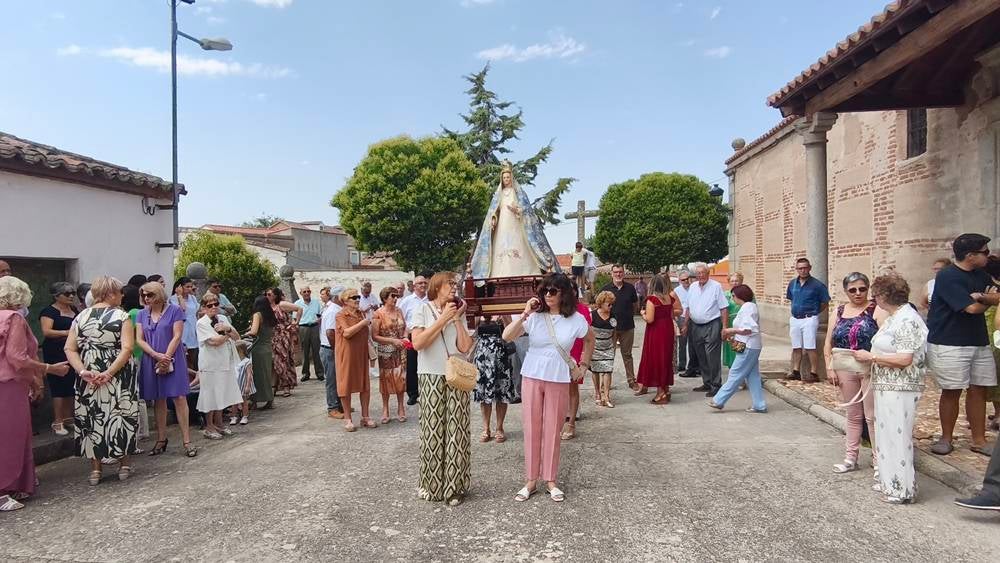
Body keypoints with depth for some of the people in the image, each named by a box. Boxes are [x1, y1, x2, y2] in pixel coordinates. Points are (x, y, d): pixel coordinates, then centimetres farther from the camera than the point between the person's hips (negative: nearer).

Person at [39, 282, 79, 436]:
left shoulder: (74, 310, 13)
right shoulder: (49, 311, -6)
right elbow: (46, 331, -19)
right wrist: (68, 332, -25)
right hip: (56, 353, -7)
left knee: (72, 385, 9)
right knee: (59, 386, -6)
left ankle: (68, 418, 19)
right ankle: (57, 422, -1)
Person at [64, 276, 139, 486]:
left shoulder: (80, 317, 6)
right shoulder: (122, 316, -7)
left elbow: (69, 349, -1)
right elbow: (127, 348, -18)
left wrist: (83, 371, -8)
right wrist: (109, 373, -18)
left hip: (88, 380, 3)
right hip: (119, 380, -3)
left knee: (91, 420, 10)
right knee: (120, 417, 8)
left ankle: (95, 469, 16)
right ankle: (124, 465, 16)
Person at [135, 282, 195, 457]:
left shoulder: (174, 311, -1)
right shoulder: (142, 315, 10)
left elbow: (177, 336, -6)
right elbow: (140, 340, 4)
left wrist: (166, 358, -12)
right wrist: (157, 356, -10)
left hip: (173, 360, -4)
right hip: (151, 362, 4)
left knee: (179, 398, -8)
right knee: (158, 400, 9)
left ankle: (187, 441, -6)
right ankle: (161, 440, 19)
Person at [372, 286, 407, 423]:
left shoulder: (398, 311, 6)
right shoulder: (378, 314, -9)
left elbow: (404, 327, 16)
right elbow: (374, 336, -11)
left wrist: (405, 337, -5)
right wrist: (393, 340, -18)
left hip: (400, 350, 4)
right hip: (385, 351, -3)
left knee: (401, 378, 3)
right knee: (386, 379, 5)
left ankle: (400, 408, 17)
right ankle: (385, 409, 19)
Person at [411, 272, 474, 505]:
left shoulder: (458, 312, 10)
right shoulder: (423, 310, 1)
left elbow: (465, 347, 0)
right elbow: (418, 342, -13)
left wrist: (457, 319, -4)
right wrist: (443, 318, -11)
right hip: (431, 377, -3)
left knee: (456, 429, 1)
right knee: (432, 429, 1)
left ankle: (454, 486, 11)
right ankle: (431, 484, 15)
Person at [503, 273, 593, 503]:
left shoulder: (576, 320, -4)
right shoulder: (534, 317, -7)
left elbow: (590, 340, 17)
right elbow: (506, 336, -17)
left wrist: (584, 365, 13)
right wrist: (524, 314, -24)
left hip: (559, 380, 0)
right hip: (532, 378, 0)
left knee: (553, 431, 7)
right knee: (532, 430, 6)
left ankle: (551, 480, 21)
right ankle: (530, 480, 17)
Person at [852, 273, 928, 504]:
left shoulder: (907, 320, -17)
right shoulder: (892, 318, 13)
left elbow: (905, 359, -23)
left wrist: (871, 357, -15)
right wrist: (869, 357, 4)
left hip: (900, 389, -10)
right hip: (886, 386, 10)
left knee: (897, 436, -1)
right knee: (886, 434, 16)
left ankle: (902, 490, 10)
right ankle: (889, 482, 27)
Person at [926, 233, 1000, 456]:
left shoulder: (980, 275, 11)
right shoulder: (948, 277, -14)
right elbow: (972, 308, -17)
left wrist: (981, 297, -16)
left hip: (979, 342, 7)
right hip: (949, 344, -7)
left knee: (978, 390, 8)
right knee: (951, 392, 2)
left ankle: (978, 440, 18)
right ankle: (946, 438, 16)